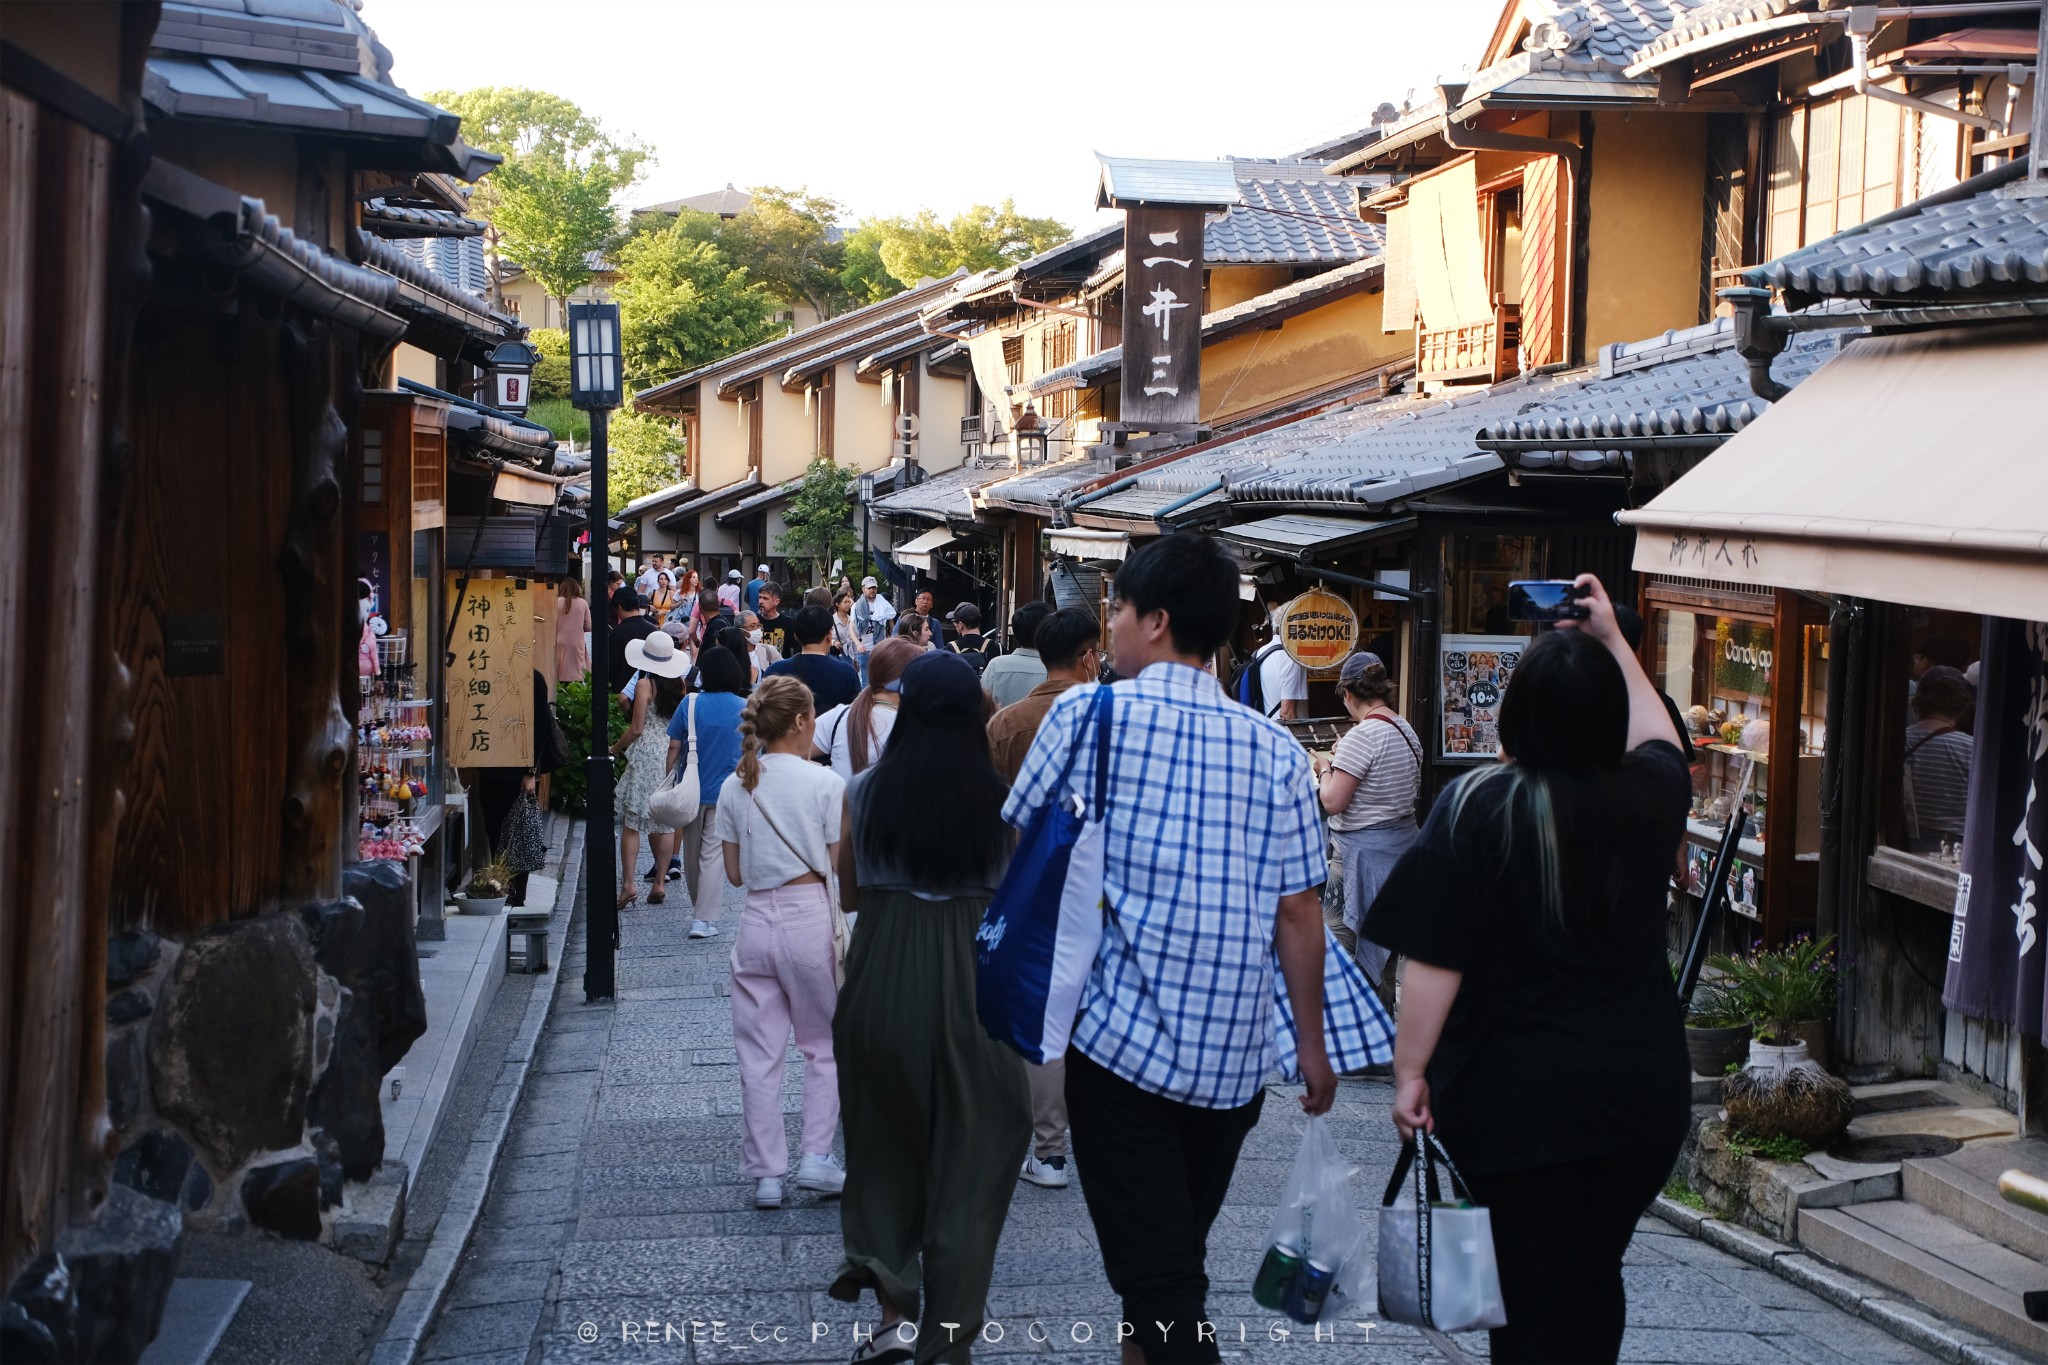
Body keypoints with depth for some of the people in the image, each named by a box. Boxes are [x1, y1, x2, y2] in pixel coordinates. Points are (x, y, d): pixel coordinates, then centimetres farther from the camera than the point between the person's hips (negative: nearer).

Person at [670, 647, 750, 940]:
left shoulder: (690, 704, -6)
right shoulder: (745, 708, -6)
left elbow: (674, 747, -3)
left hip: (691, 790, 1)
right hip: (726, 791, -1)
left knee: (692, 852, 16)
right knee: (714, 854, 0)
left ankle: (699, 911, 30)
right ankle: (704, 918, -4)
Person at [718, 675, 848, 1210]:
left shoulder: (735, 787, 4)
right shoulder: (824, 783, -7)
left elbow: (734, 873, 9)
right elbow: (841, 867, -5)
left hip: (757, 920, 3)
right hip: (811, 918, -3)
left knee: (759, 1055, 8)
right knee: (825, 1044, 14)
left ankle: (766, 1173, 10)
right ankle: (816, 1156, 8)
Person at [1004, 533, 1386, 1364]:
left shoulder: (1088, 713, -6)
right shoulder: (1276, 752, 2)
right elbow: (1298, 911, 1)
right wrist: (1312, 1043, 9)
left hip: (1123, 1037, -4)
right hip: (1237, 1054, 4)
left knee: (1154, 1276, -4)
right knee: (1181, 1258, 22)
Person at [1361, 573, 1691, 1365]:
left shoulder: (1477, 809, -12)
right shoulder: (1646, 798, -1)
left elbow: (1434, 962, -14)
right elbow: (1659, 741, 25)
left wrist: (1410, 1071, -7)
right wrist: (1613, 640, 25)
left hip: (1521, 1094, -4)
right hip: (1642, 1088, 4)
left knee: (1532, 1299, 4)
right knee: (1596, 1278, 19)